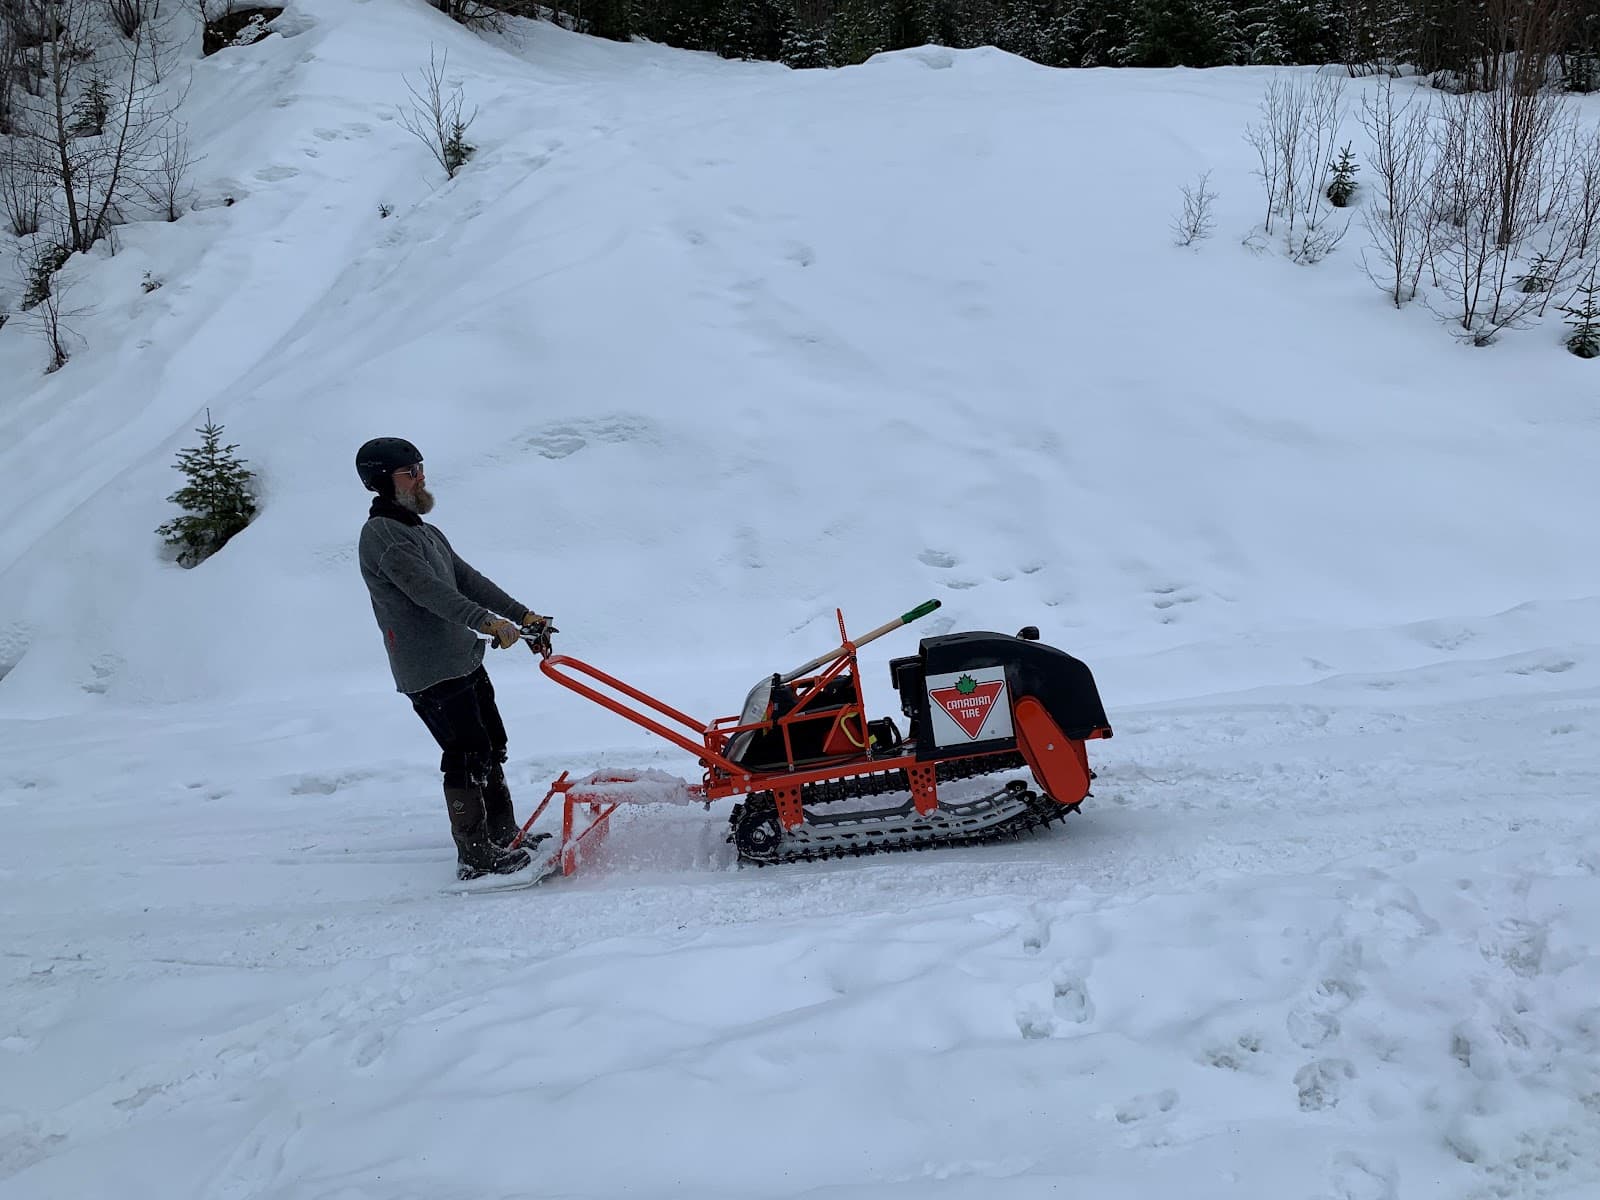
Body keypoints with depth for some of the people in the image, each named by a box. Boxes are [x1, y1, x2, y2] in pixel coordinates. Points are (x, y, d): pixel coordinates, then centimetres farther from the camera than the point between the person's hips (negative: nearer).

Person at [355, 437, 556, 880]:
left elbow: (469, 581, 17)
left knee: (490, 749, 16)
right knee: (467, 758, -10)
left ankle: (504, 837, 28)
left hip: (465, 662, 10)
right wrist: (488, 622, -35)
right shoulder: (381, 534, -14)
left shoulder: (425, 532, 20)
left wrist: (524, 615, 9)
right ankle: (475, 858, -4)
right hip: (430, 674, -10)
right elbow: (428, 590, -26)